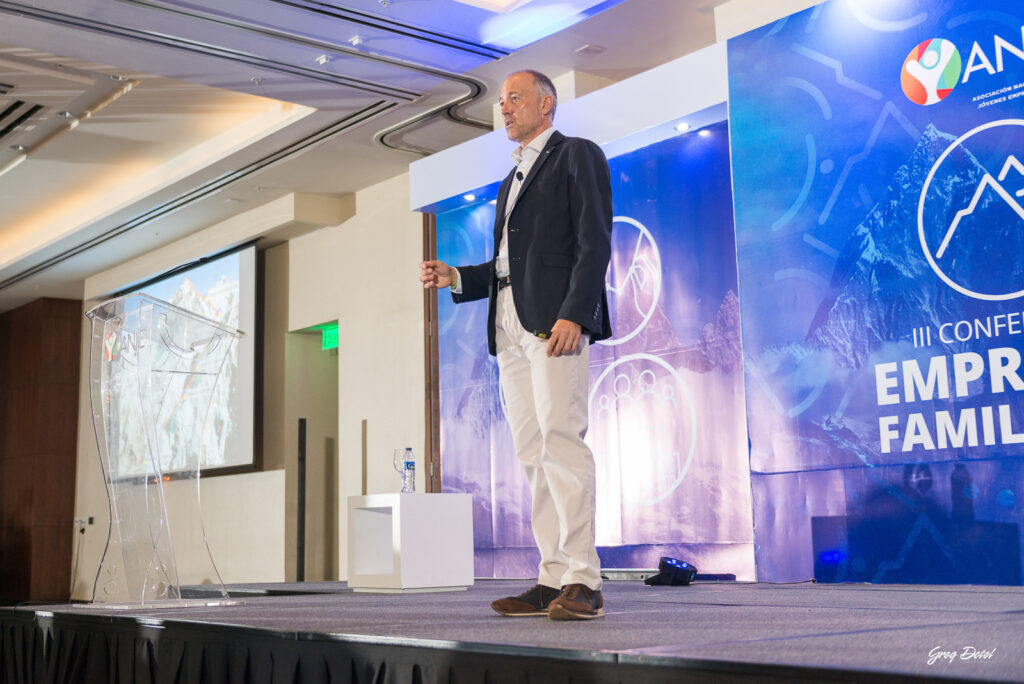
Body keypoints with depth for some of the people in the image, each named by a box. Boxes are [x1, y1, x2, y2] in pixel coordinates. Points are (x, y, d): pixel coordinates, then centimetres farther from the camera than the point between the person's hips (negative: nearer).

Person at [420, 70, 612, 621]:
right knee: (532, 452, 2)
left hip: (554, 317, -8)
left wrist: (574, 313, -19)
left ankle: (582, 581, -17)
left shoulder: (577, 156, 5)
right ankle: (552, 579, 3)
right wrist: (455, 278, 12)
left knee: (560, 437, -17)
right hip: (509, 324, 8)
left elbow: (594, 243, -7)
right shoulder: (511, 181, 29)